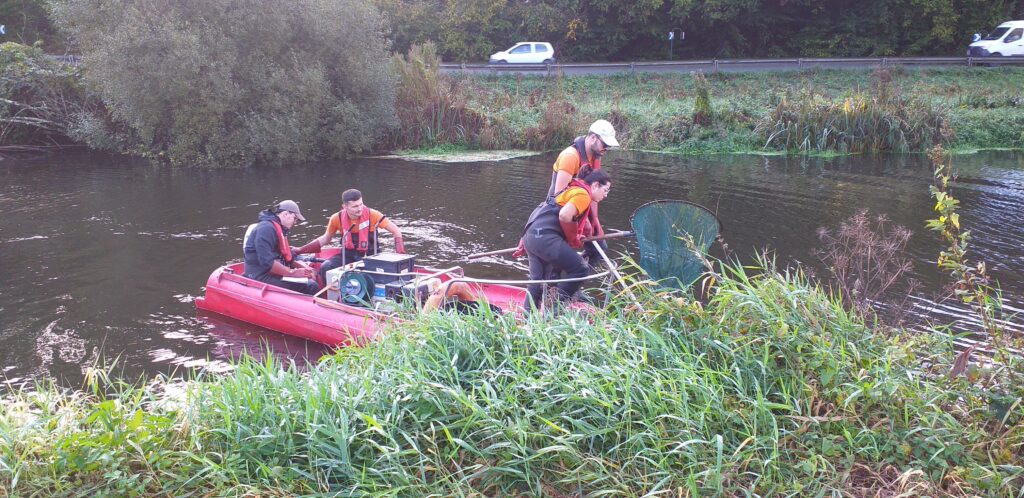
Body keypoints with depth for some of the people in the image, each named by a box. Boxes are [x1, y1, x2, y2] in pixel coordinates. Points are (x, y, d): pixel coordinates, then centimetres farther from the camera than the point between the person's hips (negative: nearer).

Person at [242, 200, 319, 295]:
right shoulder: (266, 228, -14)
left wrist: (302, 266, 2)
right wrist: (292, 272, -19)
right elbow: (267, 263, -24)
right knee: (311, 287, -22)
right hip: (262, 278, -11)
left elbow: (285, 258, 20)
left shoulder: (279, 229, 21)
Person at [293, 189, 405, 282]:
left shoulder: (372, 215, -15)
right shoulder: (337, 218, -7)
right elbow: (325, 239, 12)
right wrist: (300, 250, 4)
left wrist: (400, 256, -18)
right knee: (325, 268, -21)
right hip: (348, 255, 3)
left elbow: (396, 231, -6)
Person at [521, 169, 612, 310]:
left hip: (530, 236, 11)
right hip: (545, 237, -11)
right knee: (581, 269, -9)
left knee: (537, 281, 16)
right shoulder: (583, 194, -3)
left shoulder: (572, 190, 29)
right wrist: (574, 239, -4)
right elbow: (564, 216, -17)